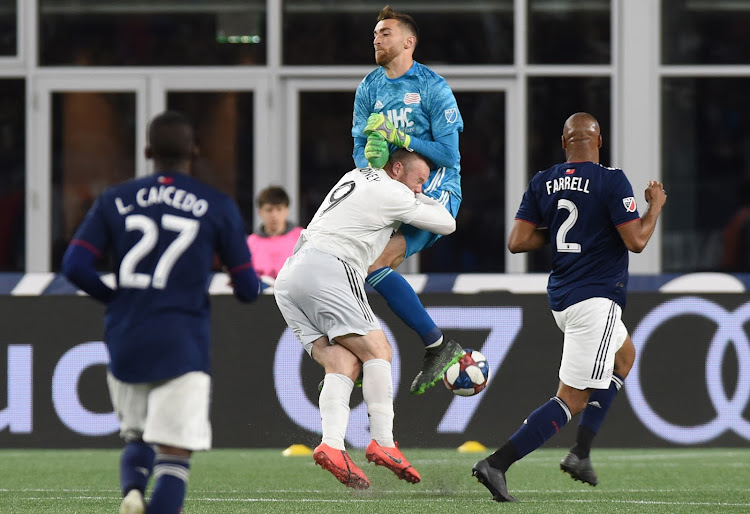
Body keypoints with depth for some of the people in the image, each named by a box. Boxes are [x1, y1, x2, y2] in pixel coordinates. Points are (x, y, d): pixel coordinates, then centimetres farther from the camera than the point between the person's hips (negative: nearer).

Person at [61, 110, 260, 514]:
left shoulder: (114, 201, 6)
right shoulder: (218, 207, 1)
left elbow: (74, 266, -3)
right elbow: (248, 288, 2)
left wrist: (114, 298, 14)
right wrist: (247, 285, 26)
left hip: (125, 345, 3)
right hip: (182, 347, -3)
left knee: (136, 439, 22)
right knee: (174, 458, -3)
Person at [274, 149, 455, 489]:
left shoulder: (354, 177, 27)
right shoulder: (392, 193, 3)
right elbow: (446, 224, 11)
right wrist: (423, 198, 28)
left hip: (289, 276, 8)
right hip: (327, 270, -8)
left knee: (343, 364, -1)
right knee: (377, 350, -5)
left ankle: (332, 445, -22)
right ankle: (383, 443, -16)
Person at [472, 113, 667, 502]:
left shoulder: (542, 183, 4)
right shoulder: (611, 182, -13)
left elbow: (517, 241, 1)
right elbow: (636, 241, -14)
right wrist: (656, 206, 3)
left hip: (561, 296, 8)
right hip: (596, 299, -8)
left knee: (625, 356, 30)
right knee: (572, 399, -5)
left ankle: (581, 452, 20)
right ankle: (497, 464, -17)